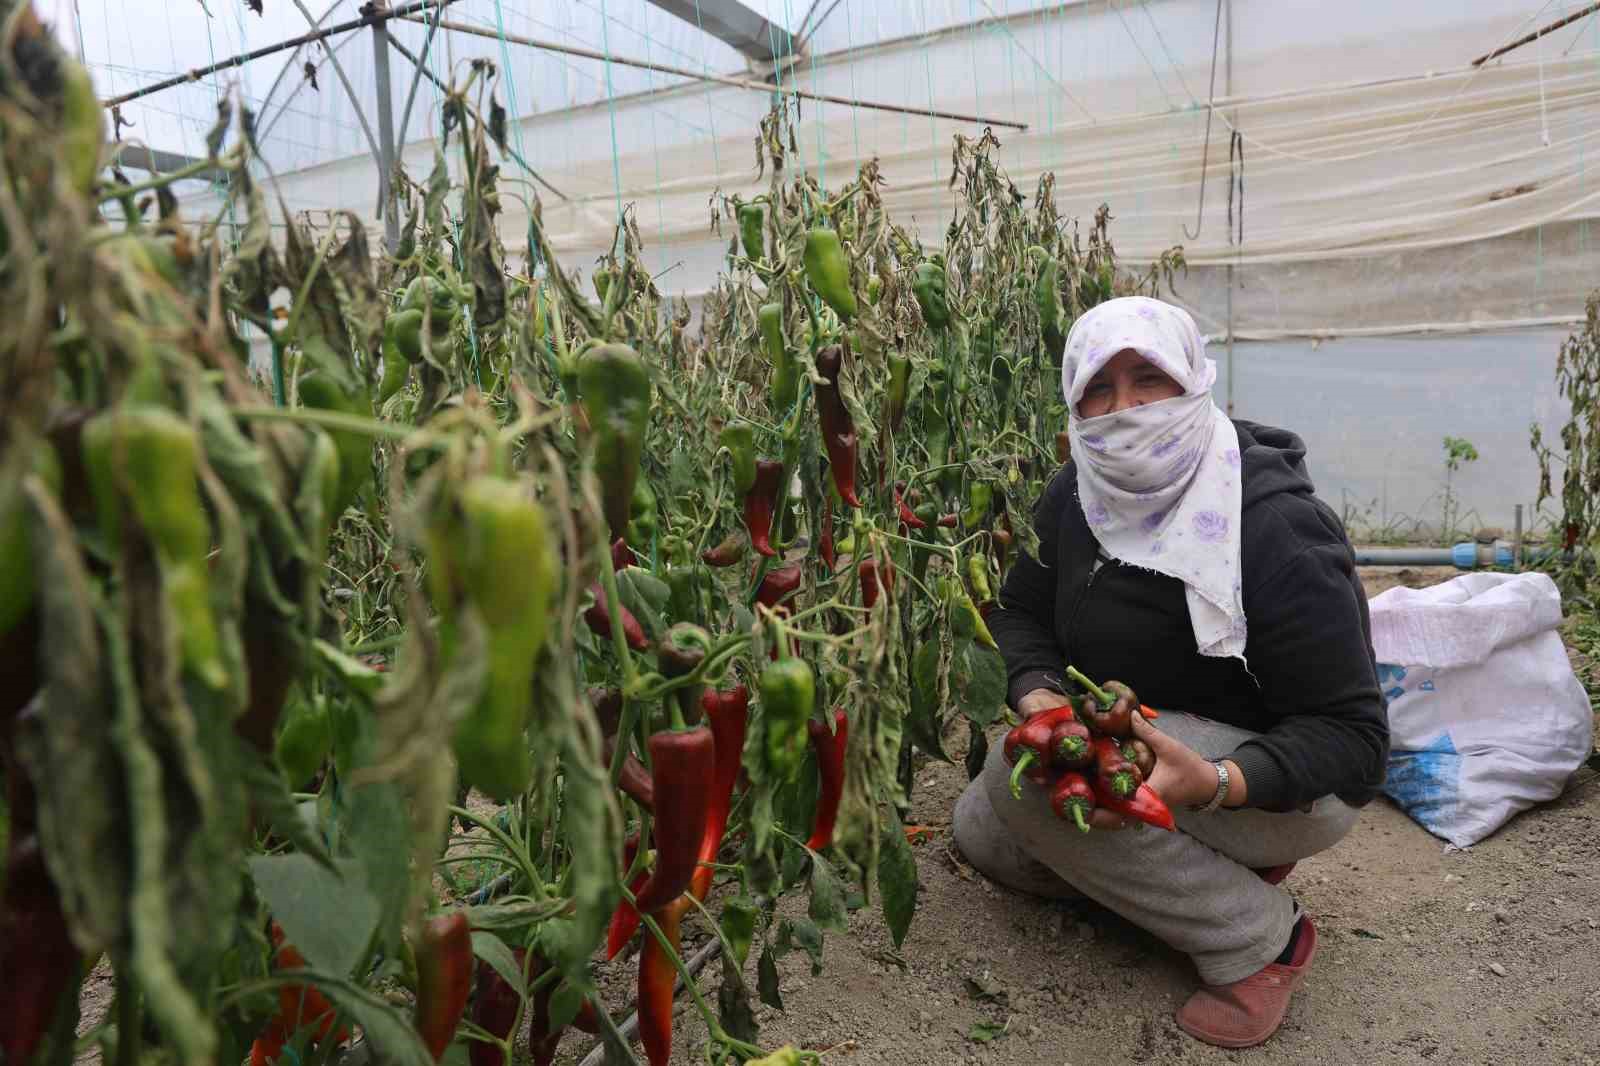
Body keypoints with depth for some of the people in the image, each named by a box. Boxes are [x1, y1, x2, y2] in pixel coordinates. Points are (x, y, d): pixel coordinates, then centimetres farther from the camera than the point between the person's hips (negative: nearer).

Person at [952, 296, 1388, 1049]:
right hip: (1135, 742, 7)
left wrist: (1214, 784, -44)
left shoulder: (1275, 529, -28)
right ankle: (1226, 864, 10)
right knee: (982, 835, 1)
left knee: (1022, 773, -28)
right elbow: (1020, 611, 1)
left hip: (1279, 784, -7)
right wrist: (1038, 697, -21)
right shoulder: (1079, 495, -8)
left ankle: (1260, 937, -10)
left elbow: (1351, 735, -25)